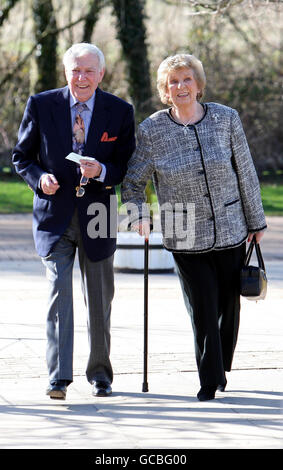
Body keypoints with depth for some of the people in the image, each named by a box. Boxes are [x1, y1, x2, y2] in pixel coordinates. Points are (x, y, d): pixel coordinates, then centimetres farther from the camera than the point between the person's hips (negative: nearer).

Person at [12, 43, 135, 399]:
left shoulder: (120, 111, 0)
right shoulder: (40, 105, -1)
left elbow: (128, 166, 4)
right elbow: (22, 156, 6)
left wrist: (101, 171, -17)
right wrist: (39, 178, -14)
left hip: (96, 215, 1)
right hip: (55, 214, -1)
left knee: (100, 299, 9)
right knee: (59, 291, -12)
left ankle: (100, 375, 24)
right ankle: (58, 377, -13)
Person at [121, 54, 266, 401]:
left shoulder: (226, 119, -2)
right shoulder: (152, 130, -4)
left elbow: (246, 173, 6)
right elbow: (132, 181, 6)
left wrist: (256, 221, 10)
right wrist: (139, 214, -12)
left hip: (231, 231, 2)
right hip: (185, 239, -2)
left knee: (229, 307, 11)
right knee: (203, 311, -5)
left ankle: (222, 370, 34)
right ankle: (209, 382, 9)